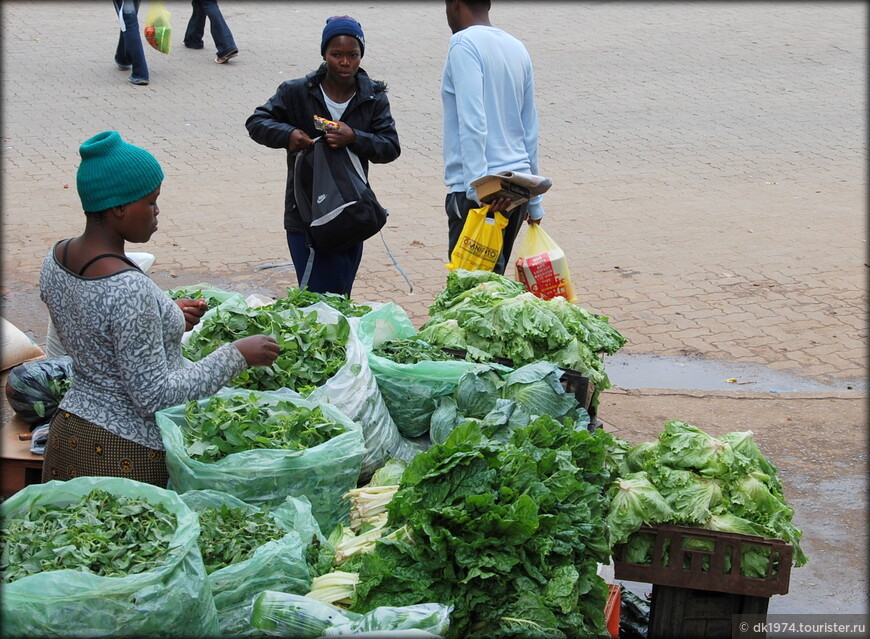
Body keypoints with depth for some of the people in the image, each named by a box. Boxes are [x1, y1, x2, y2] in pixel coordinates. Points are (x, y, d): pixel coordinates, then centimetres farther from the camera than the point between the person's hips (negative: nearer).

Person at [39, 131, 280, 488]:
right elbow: (155, 396, -23)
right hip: (125, 454, -9)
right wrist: (236, 356, -16)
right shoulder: (128, 290, -27)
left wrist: (166, 316, 15)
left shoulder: (55, 260, 0)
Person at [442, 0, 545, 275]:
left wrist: (477, 186, -24)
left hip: (477, 191, -8)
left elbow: (472, 122, -18)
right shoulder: (517, 48, 15)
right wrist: (534, 200, 25)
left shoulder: (464, 44, -7)